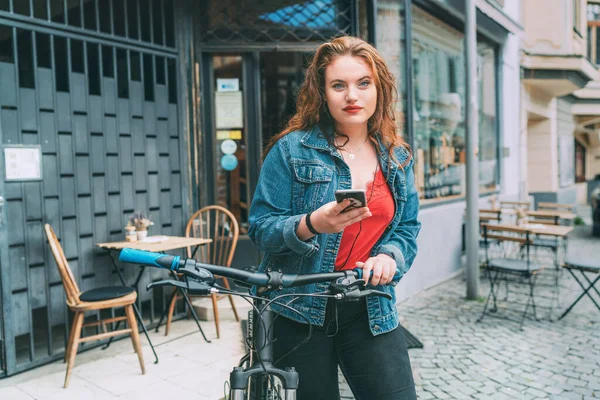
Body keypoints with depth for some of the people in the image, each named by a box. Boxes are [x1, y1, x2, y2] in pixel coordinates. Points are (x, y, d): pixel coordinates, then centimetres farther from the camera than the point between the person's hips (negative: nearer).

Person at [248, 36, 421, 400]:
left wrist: (389, 256, -12)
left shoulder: (398, 158, 6)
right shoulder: (292, 148, -8)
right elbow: (261, 228, -10)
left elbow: (408, 228, 10)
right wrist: (312, 225, -29)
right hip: (300, 309, -3)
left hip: (370, 308, 3)